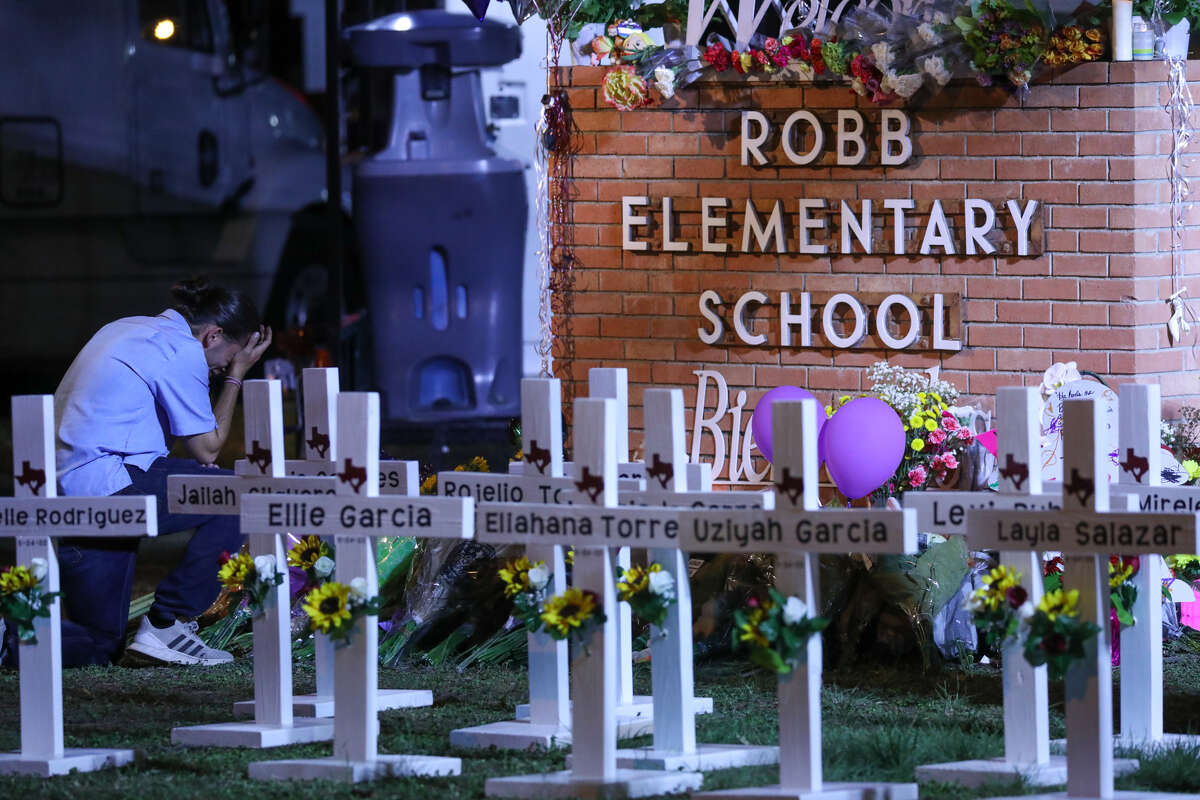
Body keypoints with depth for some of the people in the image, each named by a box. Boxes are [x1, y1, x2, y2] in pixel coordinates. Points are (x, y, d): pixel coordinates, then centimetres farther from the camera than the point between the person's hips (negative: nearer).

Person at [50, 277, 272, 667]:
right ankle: (167, 623, -7)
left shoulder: (127, 329, 21)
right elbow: (207, 450, -1)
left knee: (98, 647, 17)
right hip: (104, 486, -10)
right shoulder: (183, 352, -9)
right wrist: (237, 375, 7)